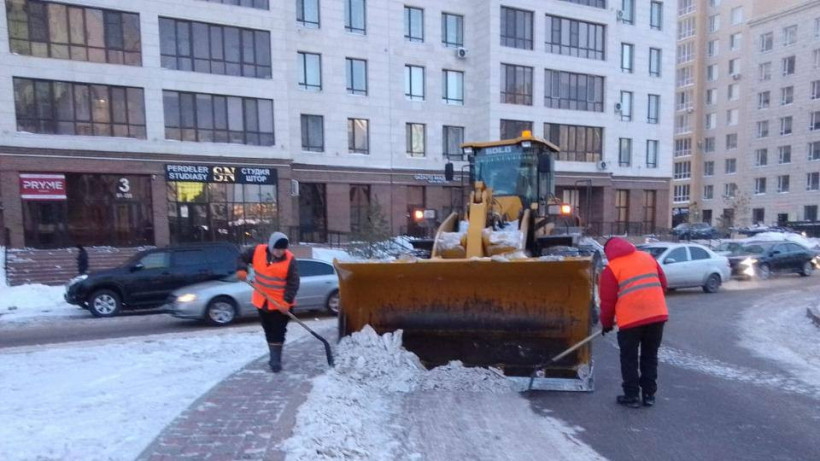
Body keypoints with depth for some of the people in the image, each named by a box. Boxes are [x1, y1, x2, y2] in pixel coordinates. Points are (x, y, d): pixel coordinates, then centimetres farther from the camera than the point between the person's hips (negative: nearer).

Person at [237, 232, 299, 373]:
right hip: (262, 301, 4)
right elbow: (243, 258, 8)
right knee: (268, 331, 16)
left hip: (281, 303, -4)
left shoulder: (289, 259, -17)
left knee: (278, 333, -3)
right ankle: (275, 357, 32)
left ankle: (276, 360, 4)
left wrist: (287, 301, -23)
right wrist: (242, 270, -13)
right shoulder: (257, 251, -9)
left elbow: (293, 283, -15)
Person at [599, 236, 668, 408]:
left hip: (631, 319, -4)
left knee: (629, 358, 10)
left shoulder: (611, 268, -1)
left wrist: (607, 323, 13)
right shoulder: (648, 257, 13)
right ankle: (649, 394, 23)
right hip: (657, 315, 5)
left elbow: (607, 300, -1)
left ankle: (631, 396, 14)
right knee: (650, 356, 18)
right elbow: (663, 284, 16)